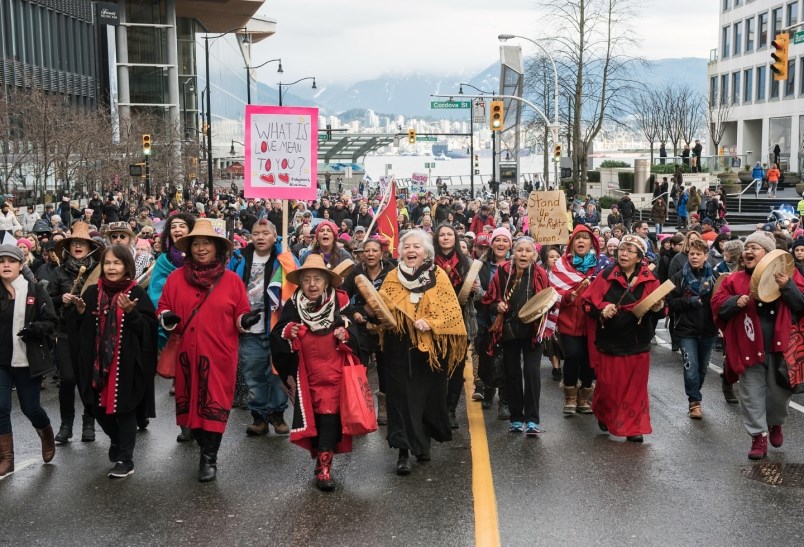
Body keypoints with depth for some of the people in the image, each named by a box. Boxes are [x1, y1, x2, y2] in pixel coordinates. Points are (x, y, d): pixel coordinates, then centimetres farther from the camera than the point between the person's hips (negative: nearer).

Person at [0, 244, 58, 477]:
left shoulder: (36, 291, -3)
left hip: (28, 361, -2)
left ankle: (47, 436, 38)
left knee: (30, 408, 6)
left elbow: (51, 321, -4)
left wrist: (35, 329, -23)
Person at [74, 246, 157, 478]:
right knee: (98, 406, 12)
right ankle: (116, 439, 40)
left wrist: (131, 312, -25)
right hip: (98, 361, 4)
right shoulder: (93, 292, 5)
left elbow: (149, 327, -11)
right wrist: (81, 311, -7)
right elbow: (83, 328, 12)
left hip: (127, 362, -4)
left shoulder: (137, 293, -6)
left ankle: (125, 460, 13)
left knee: (125, 409, 1)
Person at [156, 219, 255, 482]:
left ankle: (209, 457, 12)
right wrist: (166, 318, -13)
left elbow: (239, 318, 4)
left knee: (214, 404, 0)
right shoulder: (175, 278, 5)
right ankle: (205, 447, 31)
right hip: (187, 355, 2)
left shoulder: (232, 280, 2)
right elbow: (162, 310, 9)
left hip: (219, 356, -2)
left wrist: (246, 319, -18)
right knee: (192, 403, 12)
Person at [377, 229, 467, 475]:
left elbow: (451, 311, -5)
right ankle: (403, 452, 0)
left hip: (430, 349, 0)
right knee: (402, 397, -3)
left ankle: (423, 442, 30)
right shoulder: (392, 277, 5)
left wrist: (430, 323, -19)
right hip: (400, 348, 0)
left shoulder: (439, 276, 0)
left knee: (428, 395, 10)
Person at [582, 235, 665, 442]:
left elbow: (659, 311, 1)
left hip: (637, 344, 1)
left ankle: (633, 427, 17)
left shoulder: (649, 281, 1)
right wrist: (601, 310, -21)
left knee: (635, 386, 5)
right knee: (608, 384, 8)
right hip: (609, 341, 0)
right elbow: (587, 302, -3)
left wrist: (658, 308, -21)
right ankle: (604, 416, 35)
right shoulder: (606, 276, -1)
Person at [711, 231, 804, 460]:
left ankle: (775, 423, 40)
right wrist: (736, 302, -17)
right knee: (752, 395, 3)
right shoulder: (734, 279, 5)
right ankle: (758, 437, 14)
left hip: (780, 347, 0)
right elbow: (717, 305, 2)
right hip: (749, 348, 1)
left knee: (779, 392, 11)